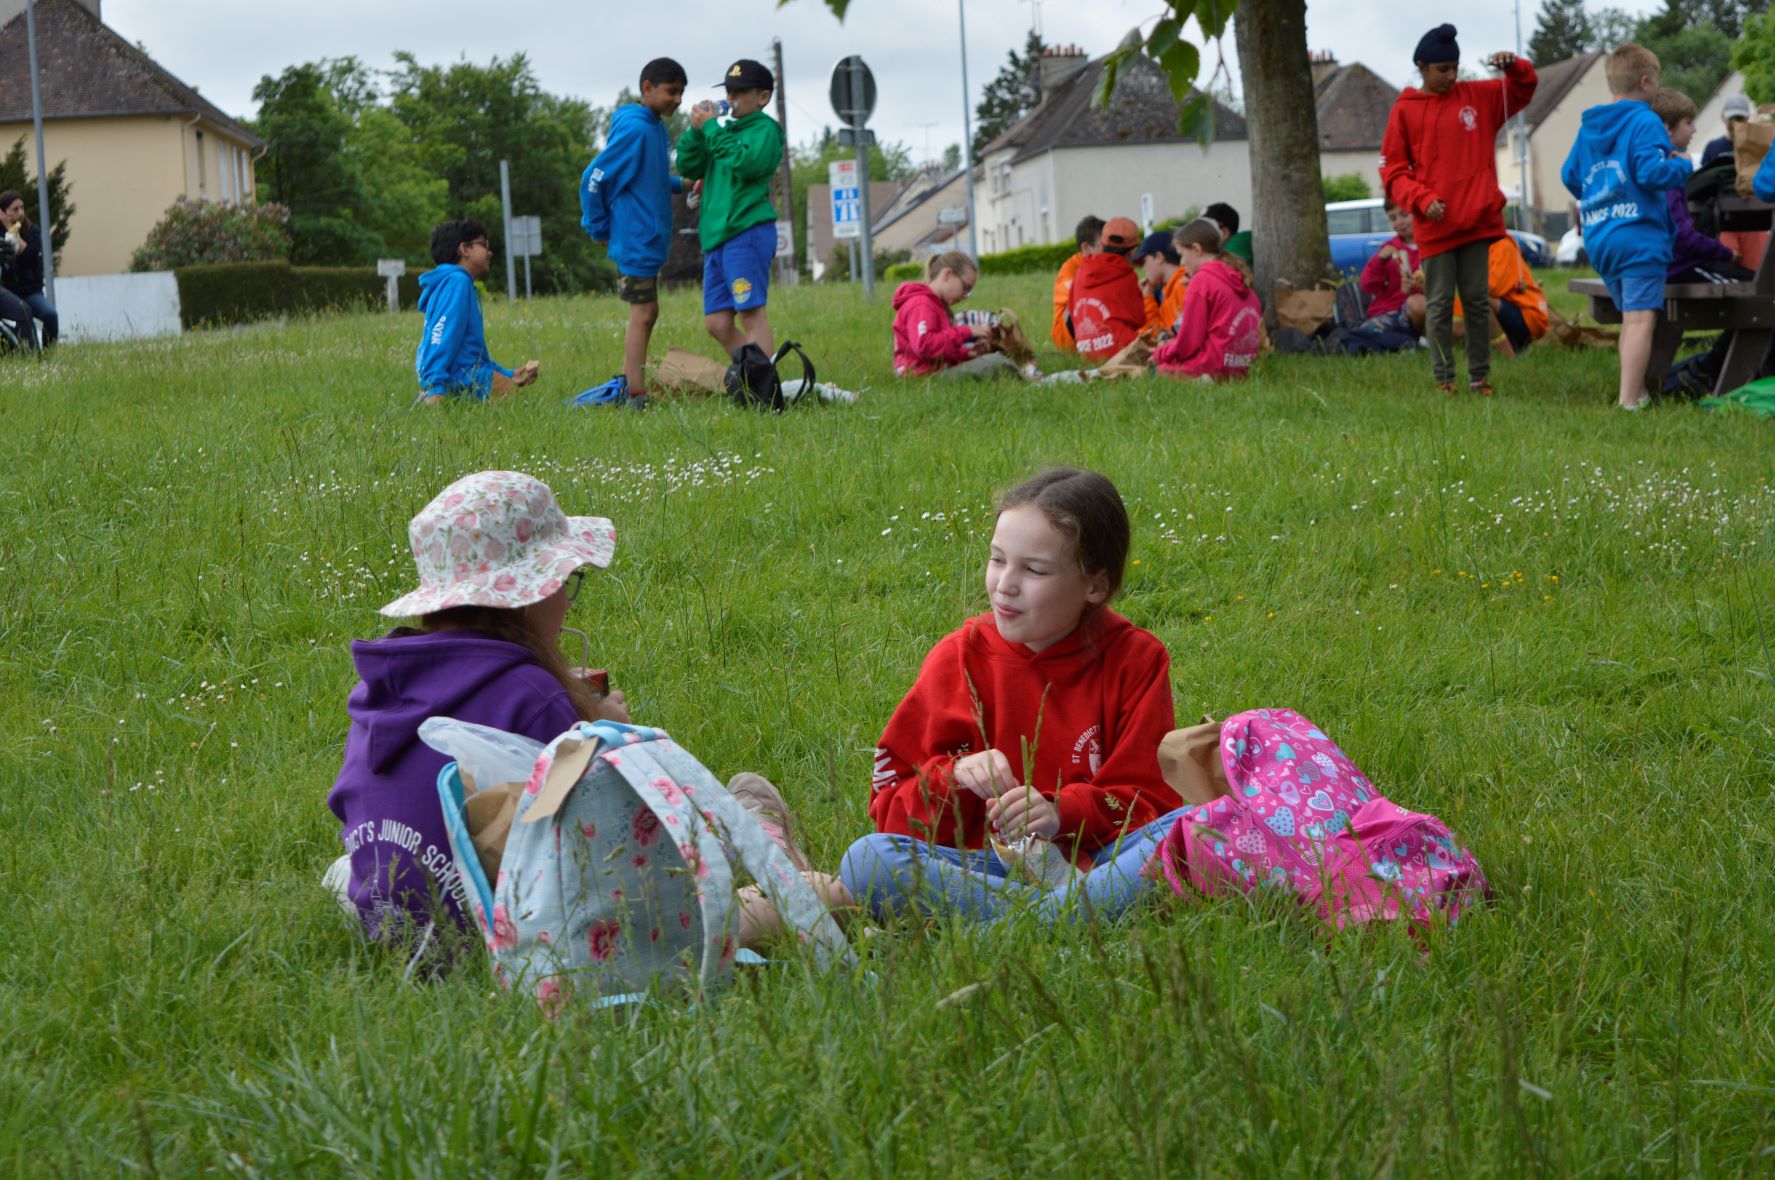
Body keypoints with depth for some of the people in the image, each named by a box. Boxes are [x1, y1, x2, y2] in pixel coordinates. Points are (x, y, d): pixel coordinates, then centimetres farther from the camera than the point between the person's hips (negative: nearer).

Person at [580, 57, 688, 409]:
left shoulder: (656, 128, 11)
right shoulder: (633, 129, -18)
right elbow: (594, 179, -17)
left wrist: (681, 184, 5)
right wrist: (599, 229, -9)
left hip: (651, 242, 10)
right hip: (635, 240, -10)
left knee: (647, 313, 14)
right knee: (642, 313, -7)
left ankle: (628, 387, 21)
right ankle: (635, 395, -4)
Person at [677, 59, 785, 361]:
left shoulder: (765, 129, 0)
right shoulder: (727, 130, 21)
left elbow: (746, 164, -18)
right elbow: (688, 168, 17)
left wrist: (712, 129, -12)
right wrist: (697, 130, 3)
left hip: (748, 232, -8)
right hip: (716, 235, 8)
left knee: (752, 313, -12)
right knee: (717, 323, 6)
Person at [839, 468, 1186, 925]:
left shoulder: (1136, 659, 4)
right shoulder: (959, 659, 5)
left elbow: (1149, 799, 0)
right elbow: (891, 806, 5)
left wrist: (1064, 814, -18)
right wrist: (953, 779, -16)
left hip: (1096, 862, -1)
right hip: (983, 865, 1)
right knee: (866, 861, -28)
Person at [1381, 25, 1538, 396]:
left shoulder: (1479, 97, 8)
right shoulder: (1405, 110, 0)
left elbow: (1525, 88, 15)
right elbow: (1392, 170, 0)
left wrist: (1514, 66, -7)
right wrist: (1422, 200, -15)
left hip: (1478, 220, 3)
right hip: (1435, 225, -2)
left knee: (1478, 299, 6)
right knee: (1439, 304, 1)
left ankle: (1480, 377, 11)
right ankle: (1443, 379, 5)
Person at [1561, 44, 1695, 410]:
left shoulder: (1588, 128, 13)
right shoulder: (1645, 123, -10)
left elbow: (1570, 175, 20)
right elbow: (1651, 171, -21)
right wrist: (1682, 166, -3)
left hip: (1598, 239, 8)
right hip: (1639, 236, -8)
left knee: (1630, 318, 18)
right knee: (1641, 318, -10)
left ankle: (1636, 392, 23)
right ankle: (1629, 400, -17)